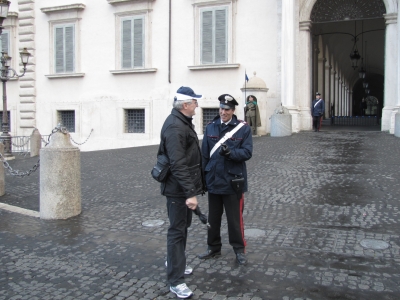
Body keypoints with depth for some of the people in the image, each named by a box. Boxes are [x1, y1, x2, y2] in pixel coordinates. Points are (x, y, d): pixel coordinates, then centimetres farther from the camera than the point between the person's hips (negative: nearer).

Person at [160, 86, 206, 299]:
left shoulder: (183, 122, 11)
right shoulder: (175, 126, -22)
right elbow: (178, 164, -29)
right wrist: (190, 193, -31)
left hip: (185, 187, 10)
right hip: (178, 189, -10)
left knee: (182, 227, 23)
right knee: (177, 231, -2)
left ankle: (175, 263, 42)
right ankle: (175, 280, 9)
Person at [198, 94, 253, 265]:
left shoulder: (243, 128, -6)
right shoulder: (210, 127, 4)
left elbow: (247, 153, -12)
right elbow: (205, 155, 5)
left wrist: (230, 152, -29)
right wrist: (202, 177, 5)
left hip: (233, 182, -4)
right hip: (213, 180, 4)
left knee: (235, 219, 7)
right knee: (213, 218, 16)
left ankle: (239, 249, 24)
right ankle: (214, 248, 31)